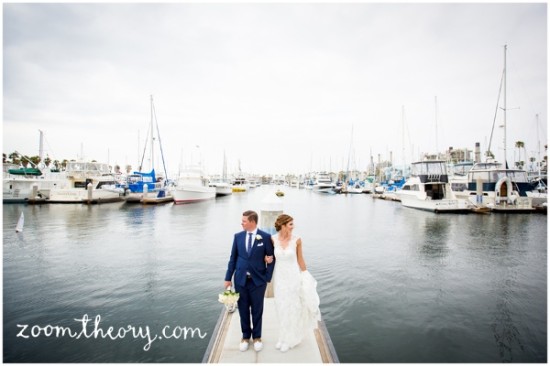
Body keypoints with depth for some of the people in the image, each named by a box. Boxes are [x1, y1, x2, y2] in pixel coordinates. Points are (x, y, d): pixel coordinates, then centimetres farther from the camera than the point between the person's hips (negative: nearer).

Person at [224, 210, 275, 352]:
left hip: (258, 280, -2)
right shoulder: (238, 236, 0)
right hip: (240, 279, 2)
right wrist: (228, 278, 4)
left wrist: (267, 278, -7)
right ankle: (245, 336, 35)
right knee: (243, 310, 13)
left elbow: (271, 258, -3)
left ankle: (257, 337, 34)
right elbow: (233, 258, 4)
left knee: (257, 310, 13)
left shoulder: (265, 237, -8)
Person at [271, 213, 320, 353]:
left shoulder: (297, 240, -14)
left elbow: (300, 259, -3)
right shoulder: (273, 239, -10)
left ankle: (289, 340, 29)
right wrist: (268, 258, -11)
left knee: (292, 307, 10)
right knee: (281, 308, 15)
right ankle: (284, 337, 36)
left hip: (293, 276, -2)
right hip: (279, 276, 2)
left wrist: (305, 276, 3)